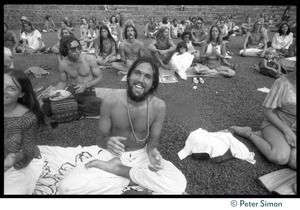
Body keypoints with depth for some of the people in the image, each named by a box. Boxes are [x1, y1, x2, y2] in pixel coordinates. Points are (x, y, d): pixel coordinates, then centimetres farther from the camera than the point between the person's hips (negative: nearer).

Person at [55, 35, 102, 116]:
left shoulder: (90, 59, -13)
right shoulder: (62, 64, -5)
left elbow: (99, 77, -5)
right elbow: (63, 82, 10)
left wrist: (85, 85, -22)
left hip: (88, 93, -1)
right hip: (72, 91, 2)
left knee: (101, 105, -35)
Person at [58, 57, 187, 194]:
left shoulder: (158, 106, -16)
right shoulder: (110, 102, -18)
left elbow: (153, 138, -3)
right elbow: (99, 138, -8)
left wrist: (153, 150, -28)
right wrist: (107, 142, -33)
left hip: (142, 155, 1)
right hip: (113, 154, -1)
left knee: (178, 185, -25)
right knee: (68, 187, -21)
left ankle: (117, 169, -11)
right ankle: (128, 179, -8)